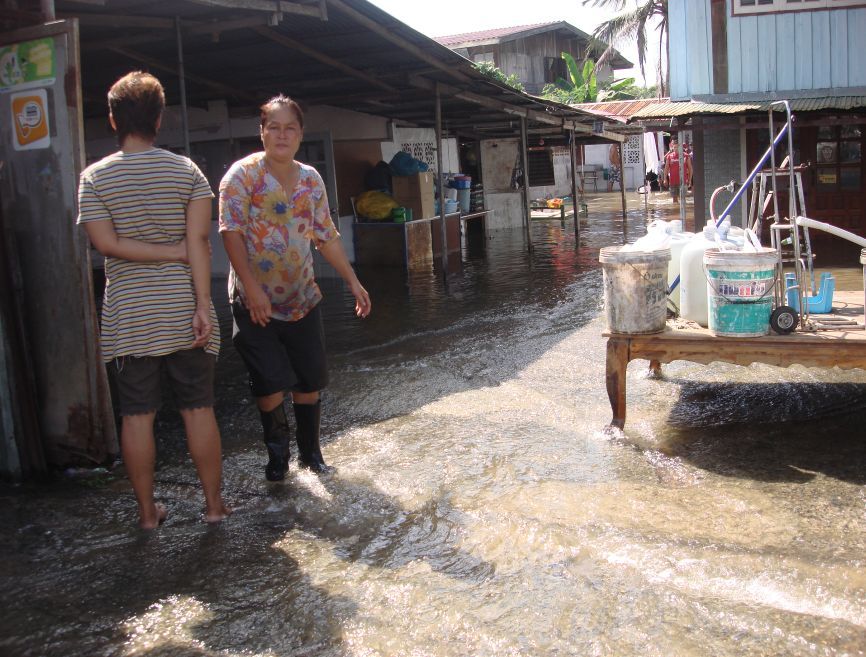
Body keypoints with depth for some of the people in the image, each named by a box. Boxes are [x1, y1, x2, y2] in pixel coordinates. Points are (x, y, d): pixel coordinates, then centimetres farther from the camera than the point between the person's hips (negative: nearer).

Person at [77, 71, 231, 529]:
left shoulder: (94, 177, -1)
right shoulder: (187, 171, -1)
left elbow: (106, 243, -10)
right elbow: (198, 241, -10)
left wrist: (172, 253, -4)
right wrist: (203, 306, -12)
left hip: (128, 317, 0)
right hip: (183, 311, 0)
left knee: (136, 415, 8)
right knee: (199, 410, 8)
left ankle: (147, 510, 18)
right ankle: (214, 503, 17)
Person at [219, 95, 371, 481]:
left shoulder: (311, 179, 7)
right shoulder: (243, 174, -9)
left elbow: (326, 236, 13)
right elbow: (231, 231, -16)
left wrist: (353, 281, 9)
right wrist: (252, 288, -23)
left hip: (302, 298, 5)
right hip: (256, 301, -5)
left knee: (310, 379, 9)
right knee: (270, 382, -4)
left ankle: (310, 451, 26)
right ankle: (277, 450, 21)